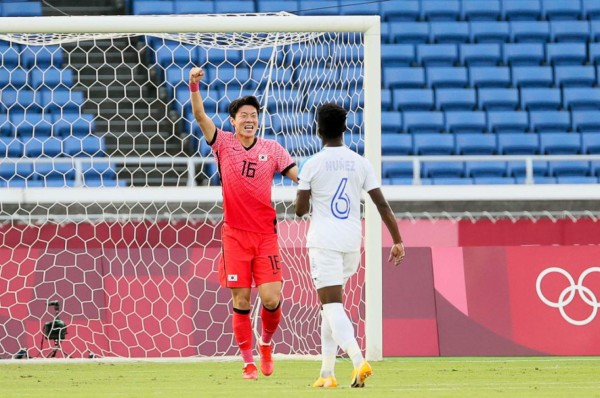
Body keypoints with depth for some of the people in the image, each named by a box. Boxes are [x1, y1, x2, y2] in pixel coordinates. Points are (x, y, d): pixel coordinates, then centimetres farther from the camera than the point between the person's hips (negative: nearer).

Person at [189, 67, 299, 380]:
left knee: (271, 298, -8)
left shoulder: (271, 149, 6)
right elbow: (200, 116, -9)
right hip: (235, 234, -1)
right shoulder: (223, 143, 2)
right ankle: (248, 362, 9)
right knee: (241, 301, -1)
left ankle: (266, 343, 21)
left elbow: (300, 175, 4)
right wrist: (194, 86, -24)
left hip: (265, 233, 1)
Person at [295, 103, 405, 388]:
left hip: (324, 242, -4)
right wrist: (397, 241, 5)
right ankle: (327, 373, 16)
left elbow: (300, 210, -1)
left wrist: (304, 189, 20)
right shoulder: (360, 163, 4)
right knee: (329, 304, 17)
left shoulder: (312, 165, -5)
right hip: (352, 242, 4)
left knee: (333, 305, -9)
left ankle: (358, 360, -31)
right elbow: (382, 204, 1)